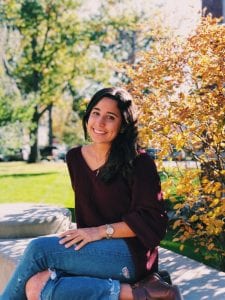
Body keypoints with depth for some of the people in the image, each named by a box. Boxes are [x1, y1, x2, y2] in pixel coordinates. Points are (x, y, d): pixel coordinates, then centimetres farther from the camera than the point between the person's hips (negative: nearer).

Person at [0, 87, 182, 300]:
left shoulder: (138, 163, -6)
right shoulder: (75, 158, 11)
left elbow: (152, 221, -10)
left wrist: (102, 231, -18)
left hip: (132, 253, -6)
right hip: (94, 253, 6)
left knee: (38, 250, -21)